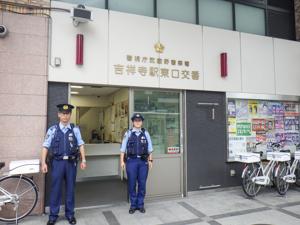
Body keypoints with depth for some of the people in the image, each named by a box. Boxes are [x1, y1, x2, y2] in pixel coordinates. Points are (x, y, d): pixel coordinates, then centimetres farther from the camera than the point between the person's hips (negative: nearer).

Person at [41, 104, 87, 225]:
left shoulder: (75, 129, 2)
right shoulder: (52, 130, 0)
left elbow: (80, 145, 2)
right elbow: (45, 146, 0)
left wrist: (83, 160, -4)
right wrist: (43, 162, -7)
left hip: (71, 162, 1)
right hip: (57, 162, -1)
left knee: (70, 189, 11)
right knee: (55, 189, 7)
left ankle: (70, 214, 27)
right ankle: (53, 215, 24)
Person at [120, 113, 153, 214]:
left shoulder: (145, 133, 7)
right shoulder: (128, 133, 2)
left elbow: (149, 148, 8)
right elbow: (123, 149, 2)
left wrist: (150, 160, 4)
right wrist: (122, 161, -3)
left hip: (143, 161, 1)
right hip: (131, 161, -1)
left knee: (142, 184, 7)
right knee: (132, 184, 5)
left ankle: (140, 205, 21)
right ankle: (133, 205, 20)